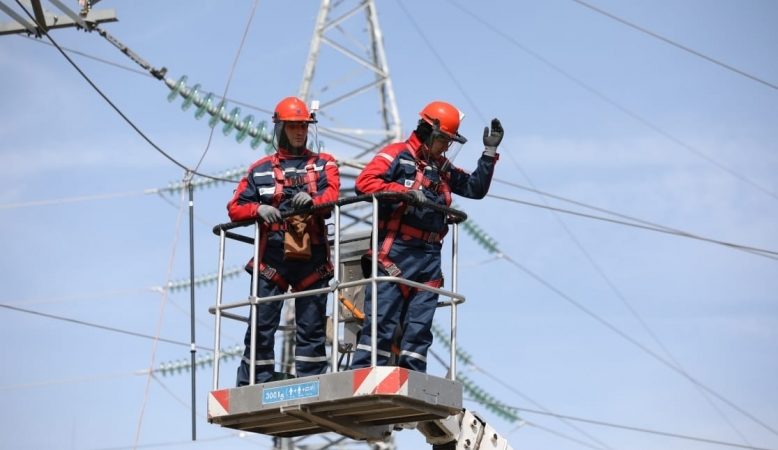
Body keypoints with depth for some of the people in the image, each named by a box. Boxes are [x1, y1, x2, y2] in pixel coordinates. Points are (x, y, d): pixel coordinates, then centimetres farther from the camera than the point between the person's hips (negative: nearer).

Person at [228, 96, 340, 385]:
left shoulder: (323, 164, 13)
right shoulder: (260, 170, 14)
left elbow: (331, 193, -7)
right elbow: (235, 208, 7)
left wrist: (312, 200, -29)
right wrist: (259, 210, -15)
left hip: (312, 258, 0)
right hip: (272, 257, 0)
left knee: (312, 327, 2)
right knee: (262, 326, -3)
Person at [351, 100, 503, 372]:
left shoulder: (443, 168, 23)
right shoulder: (397, 155, 1)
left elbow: (475, 189, 25)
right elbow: (365, 182, -12)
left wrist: (490, 153, 18)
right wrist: (405, 192, -19)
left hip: (429, 257, 7)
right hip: (395, 252, -7)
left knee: (420, 325, 4)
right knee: (382, 319, -11)